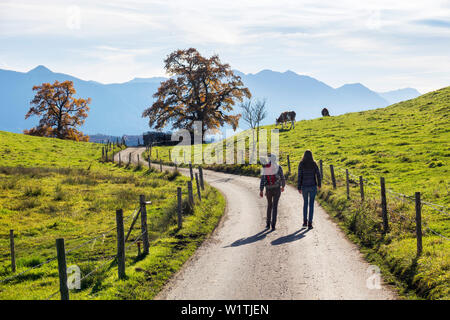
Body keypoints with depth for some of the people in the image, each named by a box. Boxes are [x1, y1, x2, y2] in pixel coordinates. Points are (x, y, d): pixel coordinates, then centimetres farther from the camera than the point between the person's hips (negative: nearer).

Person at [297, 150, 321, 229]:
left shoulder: (301, 164, -6)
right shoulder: (314, 164, -5)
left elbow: (299, 176, -7)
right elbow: (318, 175, -3)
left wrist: (299, 188, -1)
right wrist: (319, 184, 14)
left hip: (304, 186, 1)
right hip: (313, 186, -1)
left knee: (305, 203, 21)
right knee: (311, 204, 4)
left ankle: (305, 221, 23)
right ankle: (310, 224, -1)